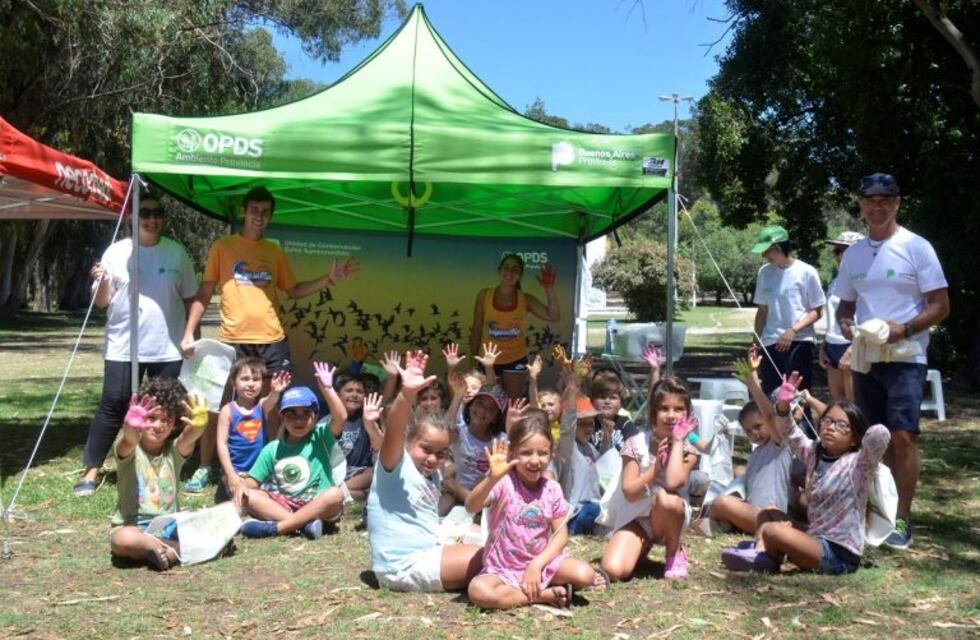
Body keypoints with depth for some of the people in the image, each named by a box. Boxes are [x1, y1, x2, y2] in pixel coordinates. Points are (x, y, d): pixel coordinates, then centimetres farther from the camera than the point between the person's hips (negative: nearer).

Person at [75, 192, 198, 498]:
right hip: (123, 347, -1)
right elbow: (101, 302, 3)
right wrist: (101, 282, -18)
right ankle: (91, 471, 7)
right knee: (112, 407, -1)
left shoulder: (177, 252, 4)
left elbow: (190, 298, 9)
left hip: (167, 348, 1)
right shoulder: (117, 251, 1)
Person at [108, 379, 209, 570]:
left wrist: (198, 424, -47)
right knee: (122, 539, -37)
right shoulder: (128, 450, -5)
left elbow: (189, 437, -22)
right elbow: (130, 441, -31)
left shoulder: (174, 450, 2)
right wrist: (132, 426, -56)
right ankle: (180, 548, -26)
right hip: (133, 527, -2)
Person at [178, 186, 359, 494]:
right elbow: (204, 293, 4)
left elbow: (294, 291, 17)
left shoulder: (275, 252, 13)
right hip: (232, 339, -2)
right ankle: (204, 468, 17)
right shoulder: (222, 246, 4)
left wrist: (330, 278, 6)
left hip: (271, 339, 3)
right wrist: (189, 333, -4)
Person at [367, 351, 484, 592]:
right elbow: (393, 431, -31)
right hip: (403, 566, -9)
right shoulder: (395, 465, -14)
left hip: (425, 553, 9)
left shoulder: (433, 476, 13)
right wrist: (407, 394, -49)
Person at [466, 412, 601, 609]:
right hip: (503, 569, -1)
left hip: (542, 562, 2)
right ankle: (547, 595, -17)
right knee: (478, 591, -33)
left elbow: (561, 534, -2)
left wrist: (537, 565, -16)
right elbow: (471, 507, -32)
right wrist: (492, 478, -49)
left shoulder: (552, 489, -2)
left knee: (585, 574, -22)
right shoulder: (504, 484, -15)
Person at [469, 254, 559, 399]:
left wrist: (549, 290, -32)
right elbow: (477, 330, -1)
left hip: (516, 360, 0)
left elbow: (554, 317, -19)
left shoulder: (526, 299, -8)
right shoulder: (484, 296, -8)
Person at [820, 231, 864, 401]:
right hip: (833, 347, 8)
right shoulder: (835, 282, 15)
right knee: (837, 402, 11)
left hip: (851, 347, -8)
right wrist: (823, 346, 15)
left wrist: (853, 350, -19)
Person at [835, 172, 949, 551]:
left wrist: (904, 328, -20)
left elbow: (941, 306, -6)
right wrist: (844, 324, -3)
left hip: (905, 357, -5)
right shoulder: (853, 254, 11)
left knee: (902, 436, -11)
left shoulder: (916, 247, -4)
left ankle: (903, 518, -4)